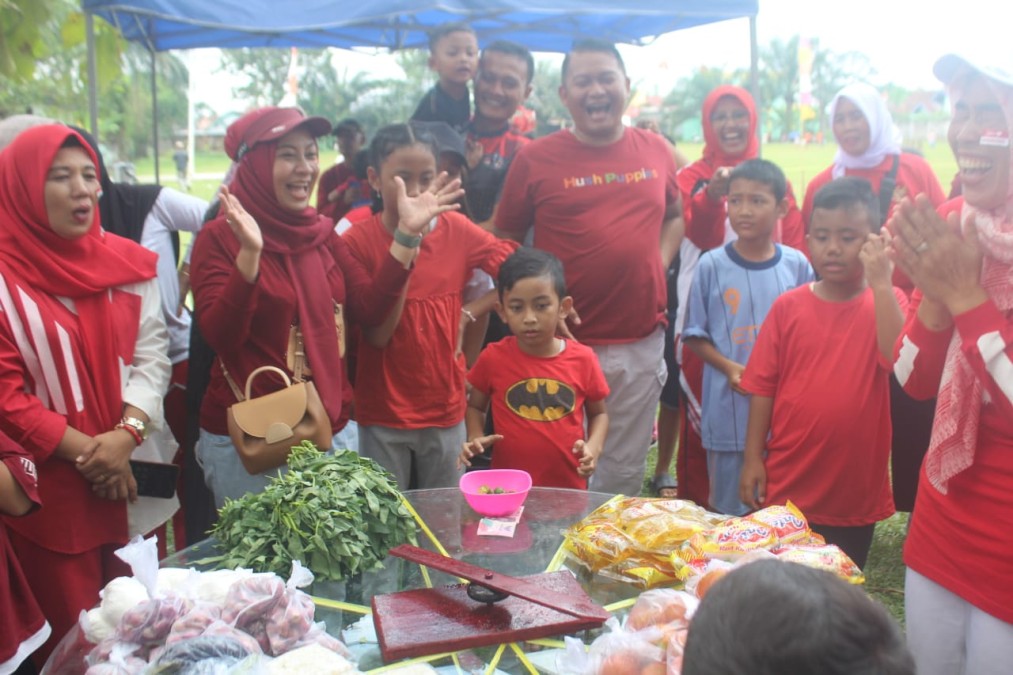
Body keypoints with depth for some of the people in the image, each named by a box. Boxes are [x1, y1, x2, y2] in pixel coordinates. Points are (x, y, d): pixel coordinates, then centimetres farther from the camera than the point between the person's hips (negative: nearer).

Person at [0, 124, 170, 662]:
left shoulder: (126, 263, 5)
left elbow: (152, 355, 2)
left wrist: (125, 434, -13)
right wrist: (84, 450, -14)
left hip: (132, 474, 4)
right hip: (49, 485, -4)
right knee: (70, 629, 8)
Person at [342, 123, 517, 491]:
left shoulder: (458, 231, -3)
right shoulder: (358, 240, -10)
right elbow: (377, 334, -15)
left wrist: (469, 312, -8)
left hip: (445, 408, 2)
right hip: (383, 412, -2)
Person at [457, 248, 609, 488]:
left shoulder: (583, 359, -6)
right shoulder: (493, 358, -8)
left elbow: (598, 414, 7)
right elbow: (475, 406, 8)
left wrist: (593, 447, -9)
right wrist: (475, 438, -10)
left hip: (568, 486, 1)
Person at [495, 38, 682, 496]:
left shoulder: (655, 151, 6)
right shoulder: (535, 159, -3)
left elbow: (675, 216, 21)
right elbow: (505, 241, 2)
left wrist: (659, 263, 5)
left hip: (641, 342, 3)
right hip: (563, 342, -3)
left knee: (625, 473, 16)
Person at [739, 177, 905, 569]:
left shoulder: (887, 302, -3)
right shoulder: (788, 306, -2)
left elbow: (897, 359, -23)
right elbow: (762, 386, 0)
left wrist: (880, 282, -23)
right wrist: (753, 457, -4)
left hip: (854, 494, -1)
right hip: (784, 487, 1)